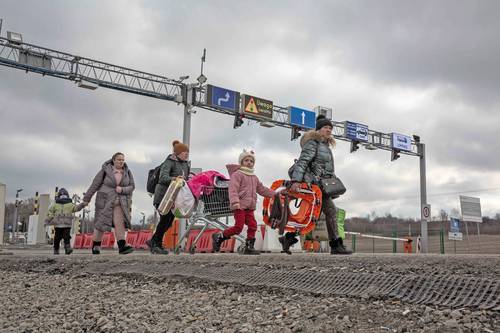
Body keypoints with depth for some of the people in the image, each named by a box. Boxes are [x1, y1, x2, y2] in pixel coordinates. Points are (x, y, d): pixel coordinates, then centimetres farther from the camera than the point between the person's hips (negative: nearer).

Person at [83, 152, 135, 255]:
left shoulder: (127, 172, 2)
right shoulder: (105, 170, -6)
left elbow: (132, 186, 3)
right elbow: (95, 185, -3)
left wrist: (122, 189, -16)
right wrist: (86, 199, 0)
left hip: (120, 202, 2)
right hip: (105, 200, -2)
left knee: (119, 222, -13)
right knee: (101, 223, 2)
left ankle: (122, 246, -22)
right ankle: (95, 246, 16)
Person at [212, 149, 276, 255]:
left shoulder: (254, 177, 23)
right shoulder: (237, 174, -4)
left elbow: (262, 189, 32)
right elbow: (233, 189, -15)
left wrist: (275, 194, 27)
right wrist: (235, 202, -29)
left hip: (250, 207, 8)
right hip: (239, 206, -8)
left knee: (252, 225, -2)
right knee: (238, 227, -12)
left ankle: (249, 247, 8)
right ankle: (219, 236, 5)